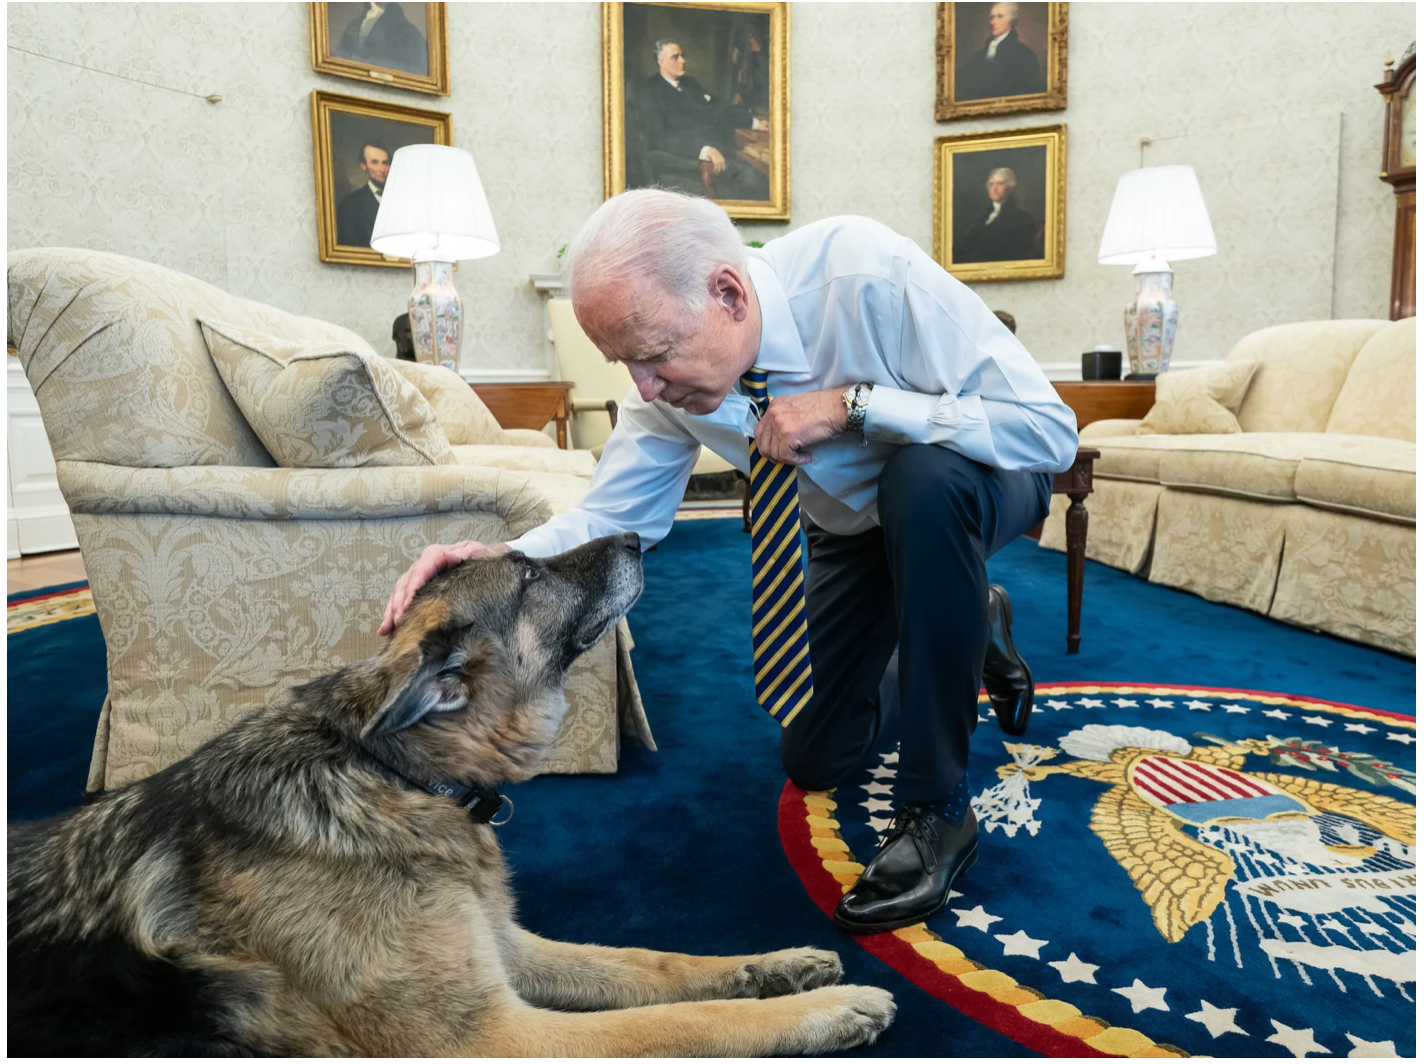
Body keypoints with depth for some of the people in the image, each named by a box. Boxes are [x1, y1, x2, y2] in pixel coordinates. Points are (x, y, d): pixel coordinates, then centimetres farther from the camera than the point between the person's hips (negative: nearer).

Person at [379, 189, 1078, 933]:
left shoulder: (870, 273, -37)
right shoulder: (672, 379, -22)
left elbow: (1050, 430, -36)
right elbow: (613, 519, -15)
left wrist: (853, 403, -43)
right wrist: (501, 562, -35)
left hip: (976, 482, -4)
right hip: (852, 527, 5)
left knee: (921, 483, -42)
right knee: (813, 760, 8)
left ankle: (939, 810, -24)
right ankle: (972, 631, 33)